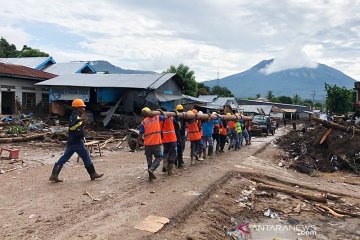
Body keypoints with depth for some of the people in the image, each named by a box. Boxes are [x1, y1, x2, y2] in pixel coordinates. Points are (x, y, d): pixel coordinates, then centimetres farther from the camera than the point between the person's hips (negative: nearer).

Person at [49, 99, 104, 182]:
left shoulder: (75, 116, 16)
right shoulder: (76, 117, -15)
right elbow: (72, 127, -32)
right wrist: (80, 120, -39)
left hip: (72, 141, 10)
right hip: (76, 141, -10)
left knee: (65, 157, 8)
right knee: (86, 156, 0)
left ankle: (54, 175, 8)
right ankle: (93, 174, 10)